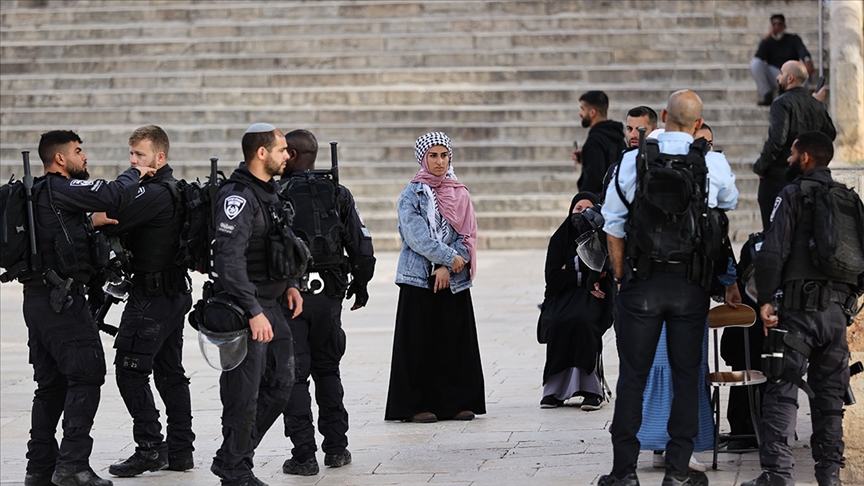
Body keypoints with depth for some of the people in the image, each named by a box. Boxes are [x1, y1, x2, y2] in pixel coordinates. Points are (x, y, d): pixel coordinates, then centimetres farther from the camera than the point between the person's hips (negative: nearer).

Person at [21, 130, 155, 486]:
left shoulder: (35, 193, 16)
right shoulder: (62, 189, -13)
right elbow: (113, 196, -21)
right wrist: (135, 174, -4)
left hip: (36, 297, 10)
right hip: (63, 299, -10)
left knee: (51, 383, 13)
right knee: (86, 375, -7)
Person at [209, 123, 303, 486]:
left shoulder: (269, 192, 14)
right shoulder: (238, 197, -18)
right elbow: (230, 260, -25)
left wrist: (289, 284, 14)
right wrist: (254, 312, -28)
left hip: (270, 305, 10)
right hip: (244, 308, -10)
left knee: (279, 385, 14)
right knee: (244, 395, -3)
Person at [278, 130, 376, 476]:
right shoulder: (338, 194, 3)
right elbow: (361, 245, 5)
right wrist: (360, 285, 17)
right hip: (328, 295, 4)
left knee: (294, 373, 1)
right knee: (327, 369, 18)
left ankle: (304, 454, -2)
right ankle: (336, 448, 18)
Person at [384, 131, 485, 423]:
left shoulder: (459, 194, 9)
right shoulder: (412, 195, -1)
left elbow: (467, 235, 3)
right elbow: (417, 238, -10)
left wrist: (447, 268, -9)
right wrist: (450, 257, -11)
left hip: (454, 280, 3)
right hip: (419, 279, -3)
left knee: (456, 341, 3)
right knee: (419, 342, -2)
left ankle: (457, 402, 10)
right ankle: (415, 405, 2)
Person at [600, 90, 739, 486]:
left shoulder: (632, 161, -3)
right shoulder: (714, 164, -1)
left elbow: (613, 227, 1)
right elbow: (730, 202, 22)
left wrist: (620, 276, 10)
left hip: (642, 280, 0)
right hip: (691, 283, 0)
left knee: (633, 375, 4)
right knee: (686, 375, 8)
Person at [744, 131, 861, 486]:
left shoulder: (794, 194, -4)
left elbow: (774, 251, -13)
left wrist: (765, 299, -10)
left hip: (800, 306, -6)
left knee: (782, 390, -6)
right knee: (830, 393, 13)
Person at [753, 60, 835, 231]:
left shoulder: (782, 103, -15)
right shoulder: (816, 105, 7)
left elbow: (777, 140, -24)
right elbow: (830, 133, 18)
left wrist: (760, 166, -13)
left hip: (778, 176, -7)